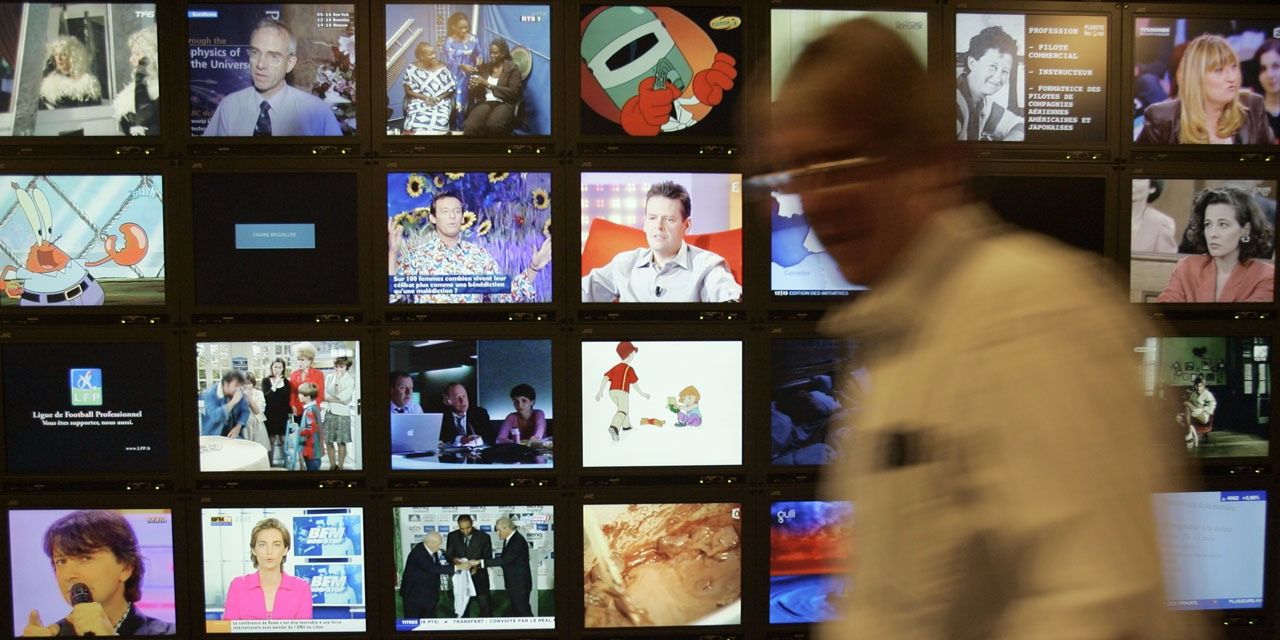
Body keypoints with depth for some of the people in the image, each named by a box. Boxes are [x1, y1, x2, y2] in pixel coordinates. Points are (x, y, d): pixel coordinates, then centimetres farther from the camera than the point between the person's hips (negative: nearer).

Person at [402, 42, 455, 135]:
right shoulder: (411, 69, 3)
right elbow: (408, 91, 3)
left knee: (438, 123, -32)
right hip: (418, 102, 0)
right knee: (416, 124, -31)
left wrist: (438, 98, -10)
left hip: (441, 103, 0)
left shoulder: (443, 68, 4)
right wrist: (425, 98, -11)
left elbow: (452, 90, 6)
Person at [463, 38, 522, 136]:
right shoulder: (483, 67, 18)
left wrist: (488, 85, -10)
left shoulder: (513, 68, 5)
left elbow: (514, 93, -7)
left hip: (504, 104, -3)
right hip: (485, 103, 3)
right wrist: (474, 86, -7)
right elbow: (476, 94, 19)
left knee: (493, 124, -40)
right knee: (469, 126, -33)